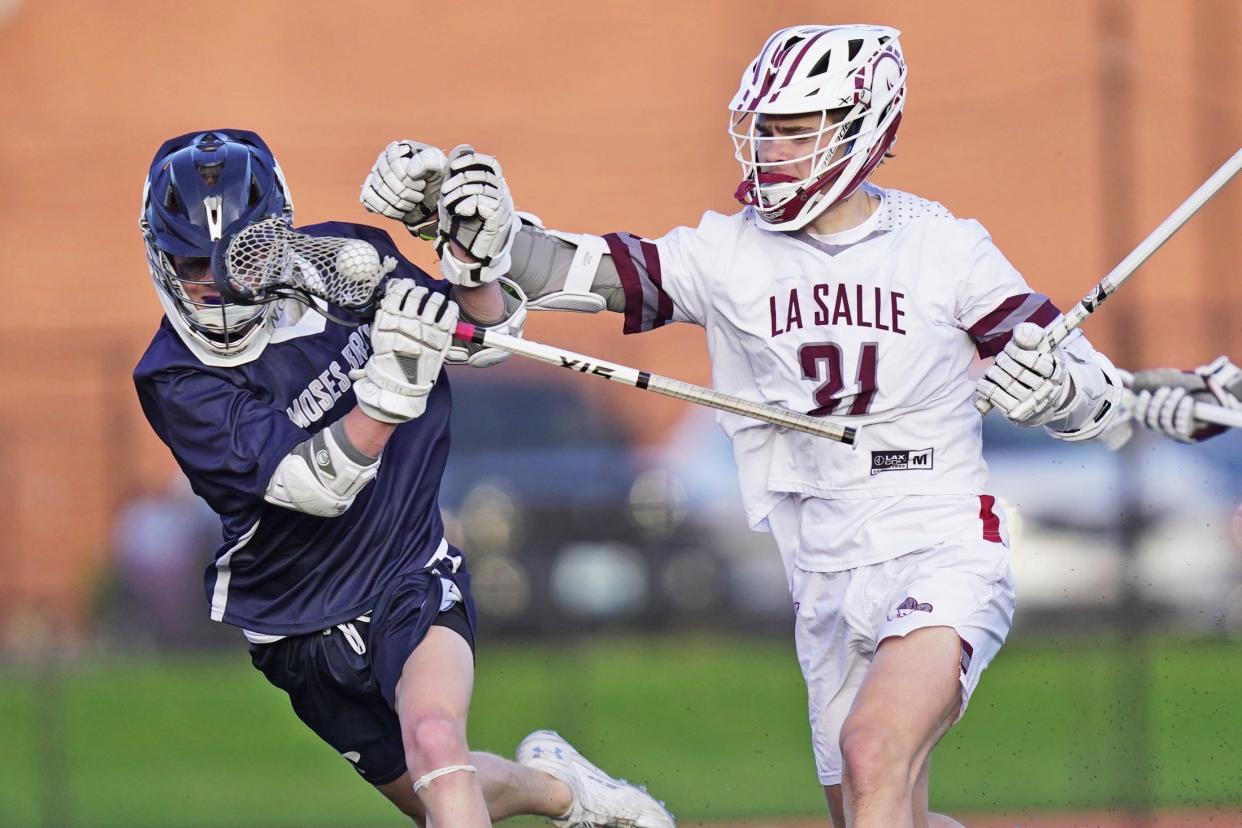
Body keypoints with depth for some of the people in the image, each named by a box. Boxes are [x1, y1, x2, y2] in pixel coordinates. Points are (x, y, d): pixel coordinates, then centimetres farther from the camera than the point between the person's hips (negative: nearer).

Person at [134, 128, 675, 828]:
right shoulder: (175, 382, -17)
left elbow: (486, 340, 3)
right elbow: (318, 487, -27)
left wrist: (475, 254, -18)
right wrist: (393, 381, -41)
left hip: (412, 580, -1)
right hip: (302, 624, 1)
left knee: (434, 739, -29)